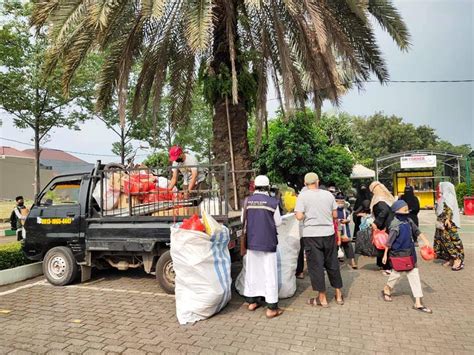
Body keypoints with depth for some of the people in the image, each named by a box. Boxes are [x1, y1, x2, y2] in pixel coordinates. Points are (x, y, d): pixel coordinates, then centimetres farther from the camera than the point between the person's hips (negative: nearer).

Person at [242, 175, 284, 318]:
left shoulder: (248, 201, -2)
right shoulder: (273, 202, -12)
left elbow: (243, 220, 8)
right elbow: (278, 222, -4)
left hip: (252, 241, 4)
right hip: (268, 242, -4)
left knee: (252, 270, 15)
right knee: (270, 273, 3)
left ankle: (251, 301, 27)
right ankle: (271, 308, 6)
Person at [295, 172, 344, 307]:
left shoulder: (303, 196, -7)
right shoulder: (328, 194, 3)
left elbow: (299, 216, -15)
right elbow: (335, 215, 6)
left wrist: (307, 215, 6)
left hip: (311, 235, -3)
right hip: (328, 233, 4)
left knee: (316, 266, 6)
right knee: (333, 264, 15)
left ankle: (322, 298, 13)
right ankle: (339, 295, 26)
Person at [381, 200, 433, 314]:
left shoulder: (408, 221, 0)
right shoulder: (395, 225, -22)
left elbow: (417, 231, 15)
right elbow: (389, 241, -18)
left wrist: (425, 240, 14)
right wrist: (385, 254, -14)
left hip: (410, 253, 7)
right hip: (398, 254, -7)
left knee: (414, 274, 6)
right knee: (397, 273, 8)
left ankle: (418, 303, 11)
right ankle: (387, 290, 38)